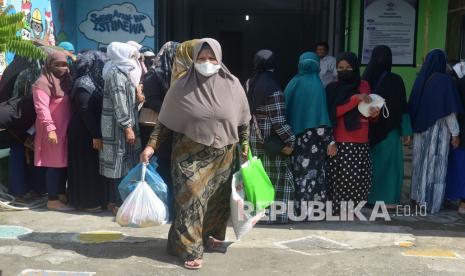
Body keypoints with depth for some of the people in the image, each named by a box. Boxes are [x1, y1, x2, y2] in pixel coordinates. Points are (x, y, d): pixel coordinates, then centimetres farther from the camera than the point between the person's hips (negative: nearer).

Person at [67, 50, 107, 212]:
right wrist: (96, 136, -22)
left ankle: (91, 199, 22)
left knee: (92, 165, 13)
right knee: (87, 166, -1)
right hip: (84, 133, -9)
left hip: (89, 131, 9)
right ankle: (87, 202, 8)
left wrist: (97, 134, 10)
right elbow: (86, 112, -22)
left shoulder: (91, 82, 11)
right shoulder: (84, 85, -18)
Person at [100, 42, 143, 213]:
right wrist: (127, 127, -21)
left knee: (122, 163, 12)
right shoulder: (116, 74, -14)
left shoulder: (123, 72, 17)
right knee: (119, 163, -4)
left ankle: (114, 200, 20)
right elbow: (119, 104, -20)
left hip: (123, 125, 10)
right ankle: (116, 202, 4)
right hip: (118, 127, -9)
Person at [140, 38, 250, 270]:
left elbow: (242, 121, 9)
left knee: (217, 199, 13)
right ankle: (191, 248, 5)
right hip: (191, 155, -2)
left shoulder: (232, 85, -2)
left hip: (223, 156, 3)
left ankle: (212, 236, 33)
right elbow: (165, 121, -1)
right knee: (191, 198, -6)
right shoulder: (182, 86, -6)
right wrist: (151, 145, -9)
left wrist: (244, 145, 11)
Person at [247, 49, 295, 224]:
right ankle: (277, 214, 6)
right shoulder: (273, 88, -15)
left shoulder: (249, 84, 6)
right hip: (271, 140, -7)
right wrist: (289, 140, -12)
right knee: (279, 176, 4)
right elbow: (278, 120, -18)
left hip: (253, 138, 7)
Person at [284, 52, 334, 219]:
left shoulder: (292, 84, 4)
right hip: (311, 138, -5)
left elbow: (286, 111, 8)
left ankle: (298, 208, 20)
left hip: (294, 136, 5)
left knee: (298, 173, 14)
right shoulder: (316, 84, -11)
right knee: (313, 173, 2)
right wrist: (330, 141, -13)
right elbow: (320, 114, -16)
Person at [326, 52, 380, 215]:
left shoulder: (364, 86, 12)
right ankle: (338, 209, 5)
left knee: (361, 176, 0)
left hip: (361, 142, 4)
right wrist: (355, 98, -18)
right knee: (341, 176, -6)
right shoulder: (333, 88, 1)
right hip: (341, 142, -4)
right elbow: (333, 112, -13)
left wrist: (374, 114, -1)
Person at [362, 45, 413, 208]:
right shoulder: (395, 80, -11)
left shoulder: (366, 79, -5)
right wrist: (406, 131, -2)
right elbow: (402, 108, -9)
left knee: (369, 162, 14)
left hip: (368, 128, 3)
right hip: (389, 129, -3)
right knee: (389, 163, 8)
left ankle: (367, 195, 20)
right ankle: (387, 198, 10)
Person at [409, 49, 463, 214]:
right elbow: (449, 110, -15)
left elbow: (412, 106, 8)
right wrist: (455, 133, -8)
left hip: (421, 129, 5)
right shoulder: (445, 80, -13)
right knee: (435, 164, 0)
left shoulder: (420, 79, 3)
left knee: (420, 162, 14)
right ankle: (430, 202, 4)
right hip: (438, 129, -5)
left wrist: (414, 127, 17)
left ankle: (417, 197, 21)